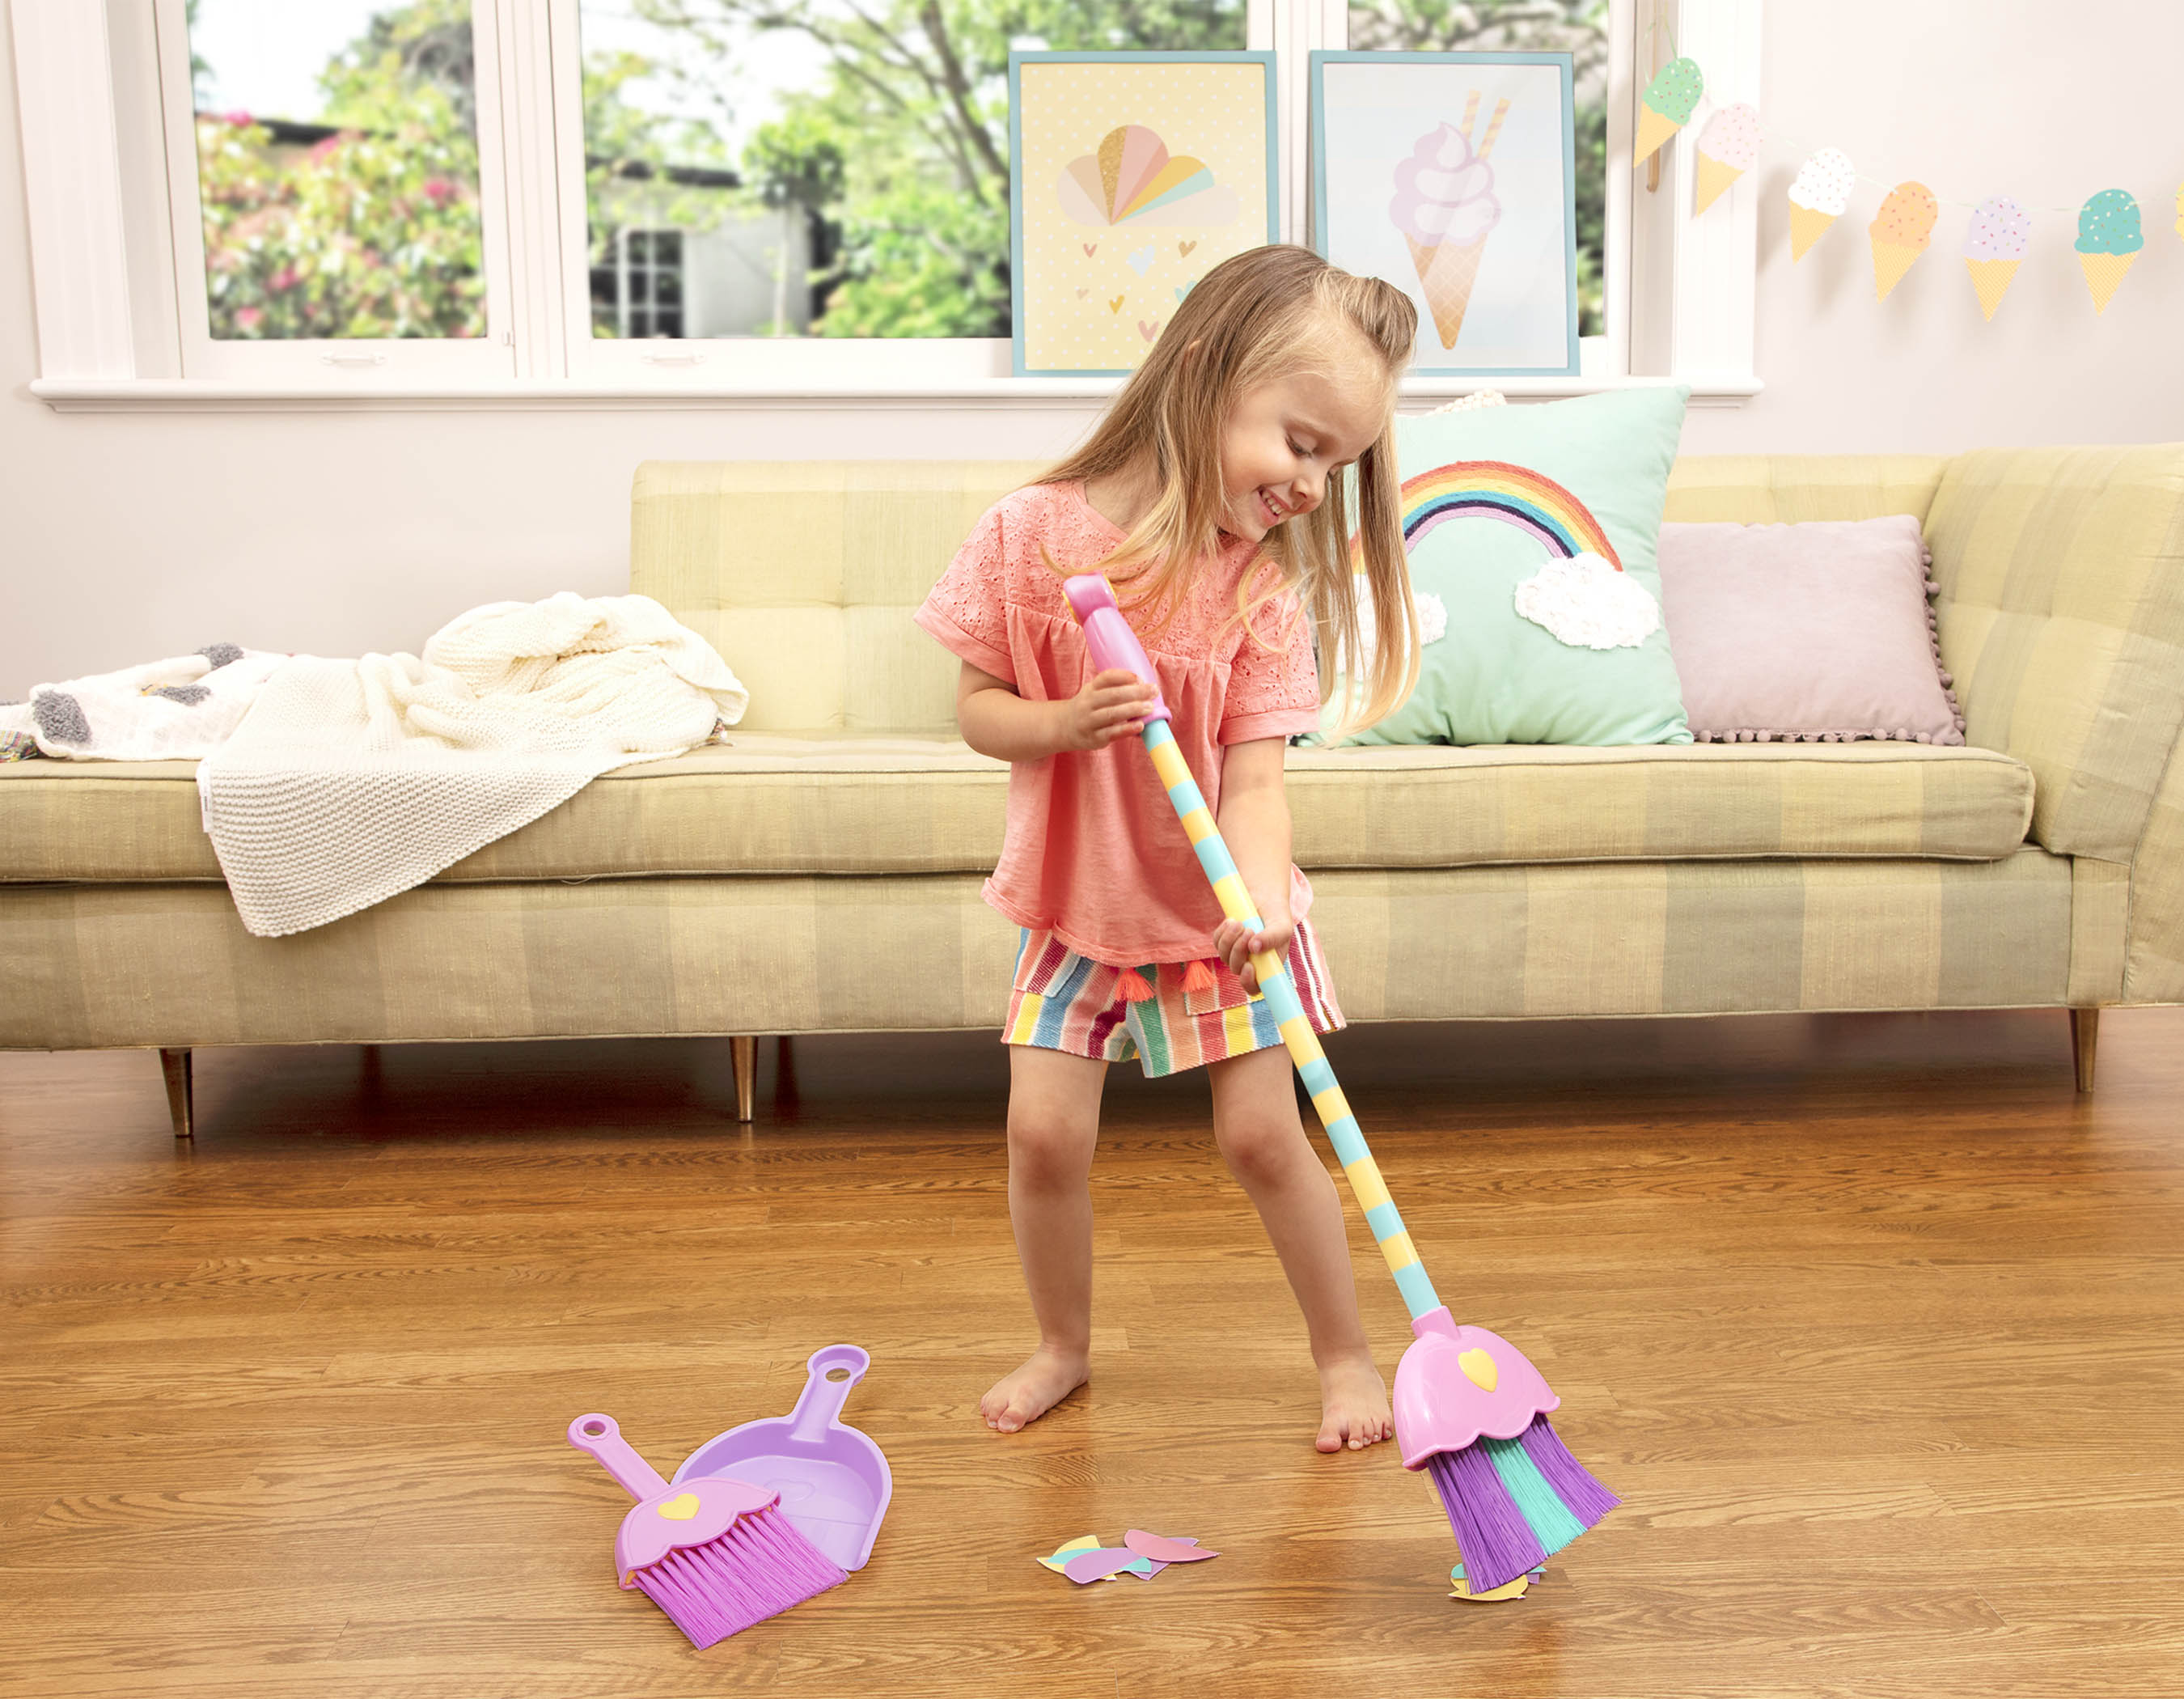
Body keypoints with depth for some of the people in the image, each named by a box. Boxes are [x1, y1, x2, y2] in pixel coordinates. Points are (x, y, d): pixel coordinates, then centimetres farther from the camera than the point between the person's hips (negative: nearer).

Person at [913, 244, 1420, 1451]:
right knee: (1044, 1131, -1)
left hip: (1215, 911, -1)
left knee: (1262, 1133, -1)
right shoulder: (1031, 534, -13)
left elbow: (1254, 773, -18)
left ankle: (1345, 1353, 20)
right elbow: (977, 709, -8)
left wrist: (1262, 891, -36)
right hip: (1074, 901, 1)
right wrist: (1067, 722, -28)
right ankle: (1062, 1346, 24)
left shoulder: (1263, 583, -13)